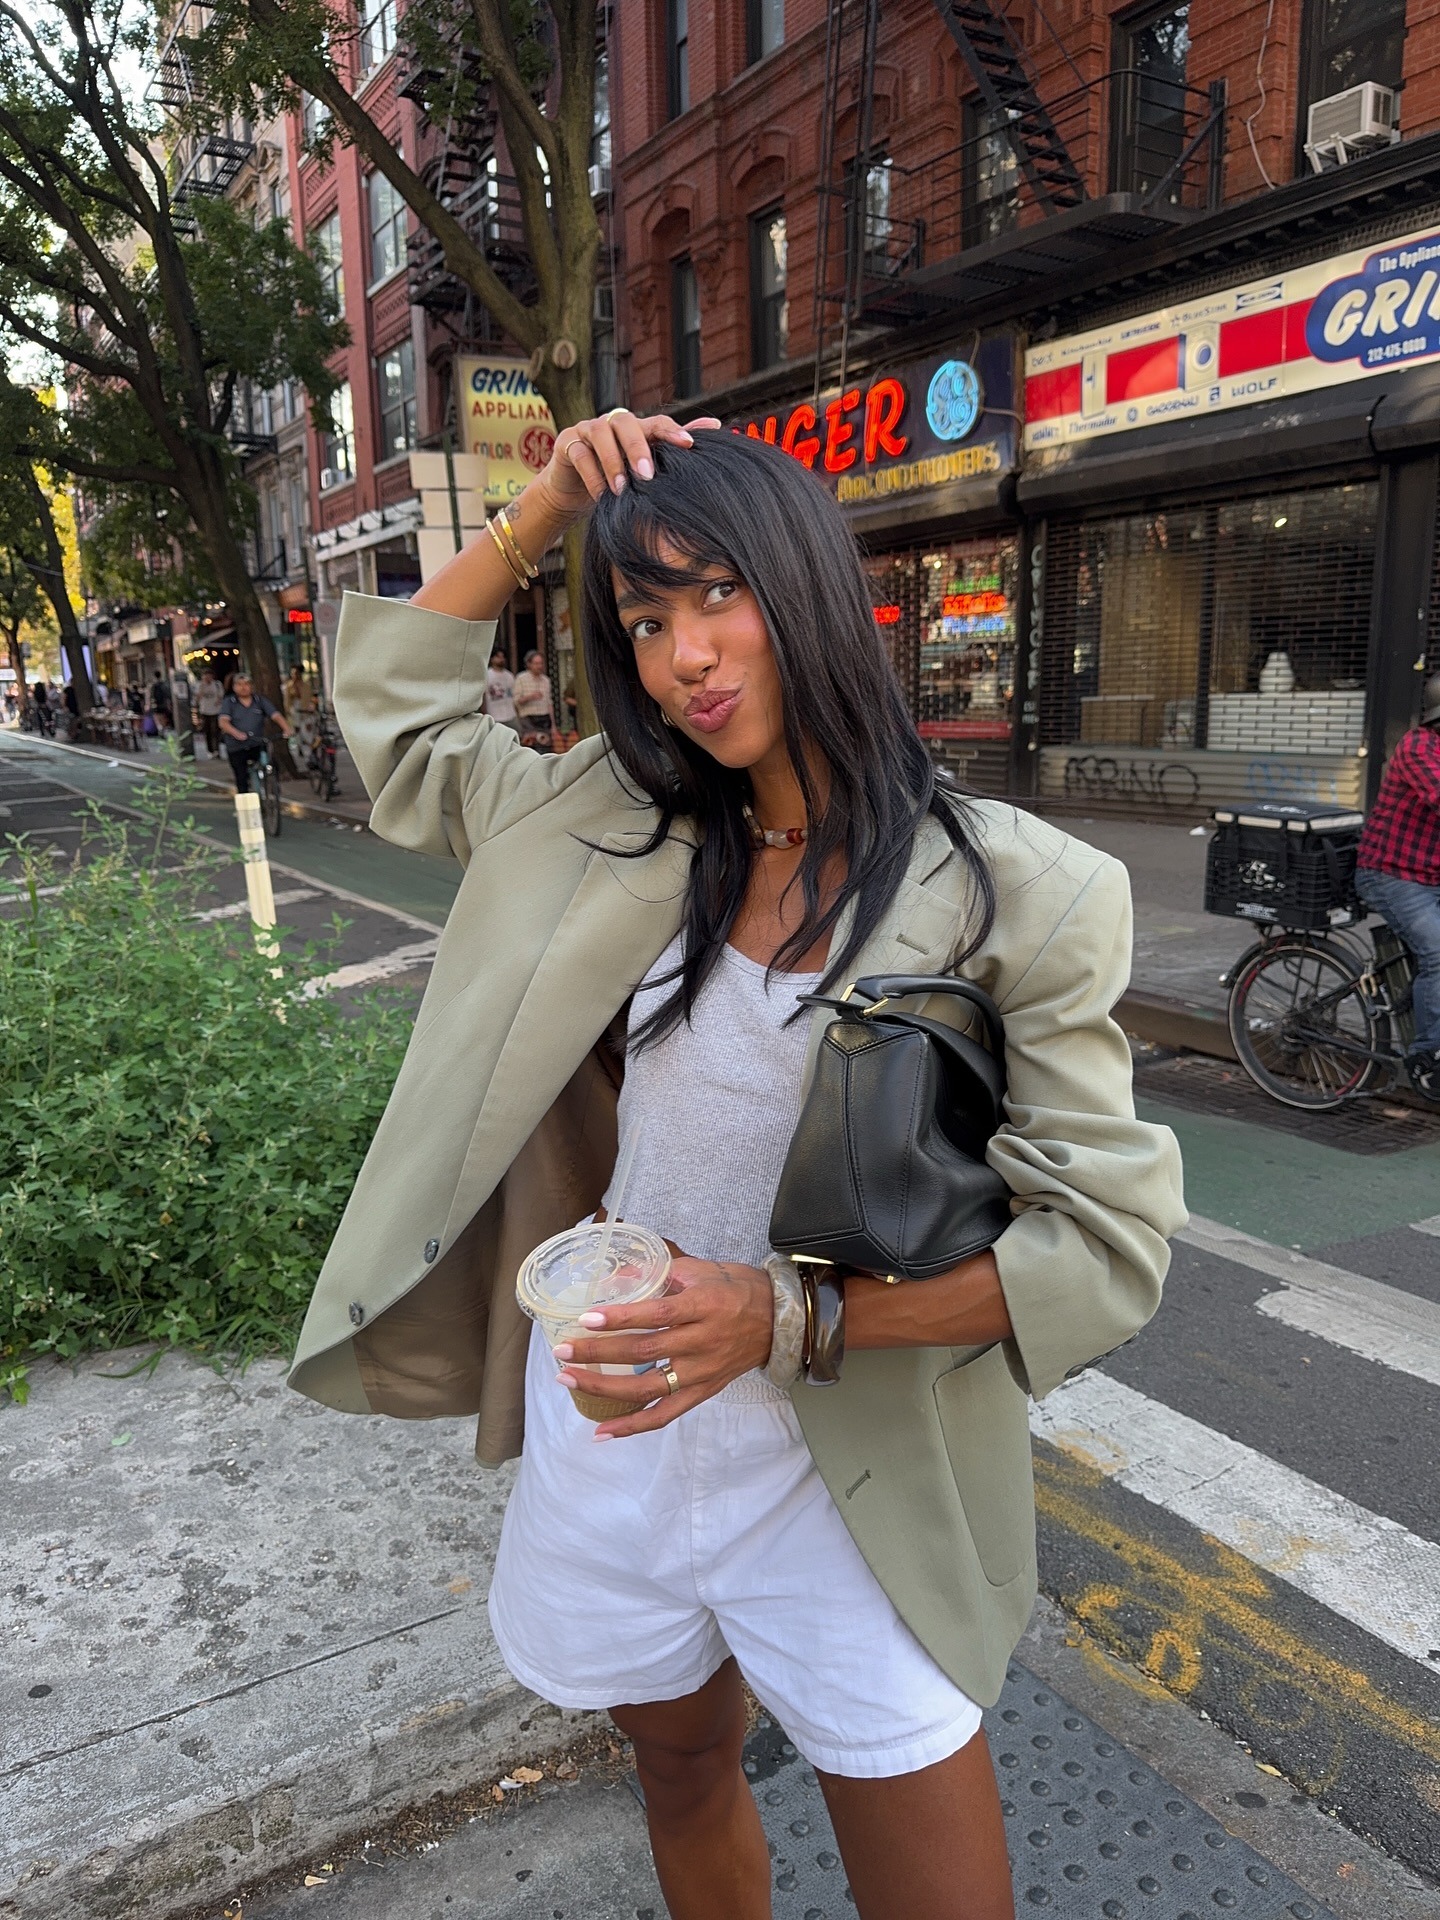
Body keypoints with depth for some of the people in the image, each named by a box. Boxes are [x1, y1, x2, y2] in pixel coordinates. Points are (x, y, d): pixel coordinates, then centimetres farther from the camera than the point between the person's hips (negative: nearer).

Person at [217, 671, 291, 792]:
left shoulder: (260, 700, 8)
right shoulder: (228, 702, 3)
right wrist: (237, 733, -33)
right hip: (237, 747, -1)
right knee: (242, 781, -1)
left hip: (257, 746, 1)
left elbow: (276, 715, -3)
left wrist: (286, 729, -24)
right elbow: (223, 722, -13)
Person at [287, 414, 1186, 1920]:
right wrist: (539, 514, 0)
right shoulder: (630, 832, -2)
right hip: (611, 1434, 4)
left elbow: (1108, 1244, -16)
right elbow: (394, 718, 11)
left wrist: (784, 1313, -26)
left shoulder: (1012, 892, -16)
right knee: (685, 1782, 27)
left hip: (846, 1486, -3)